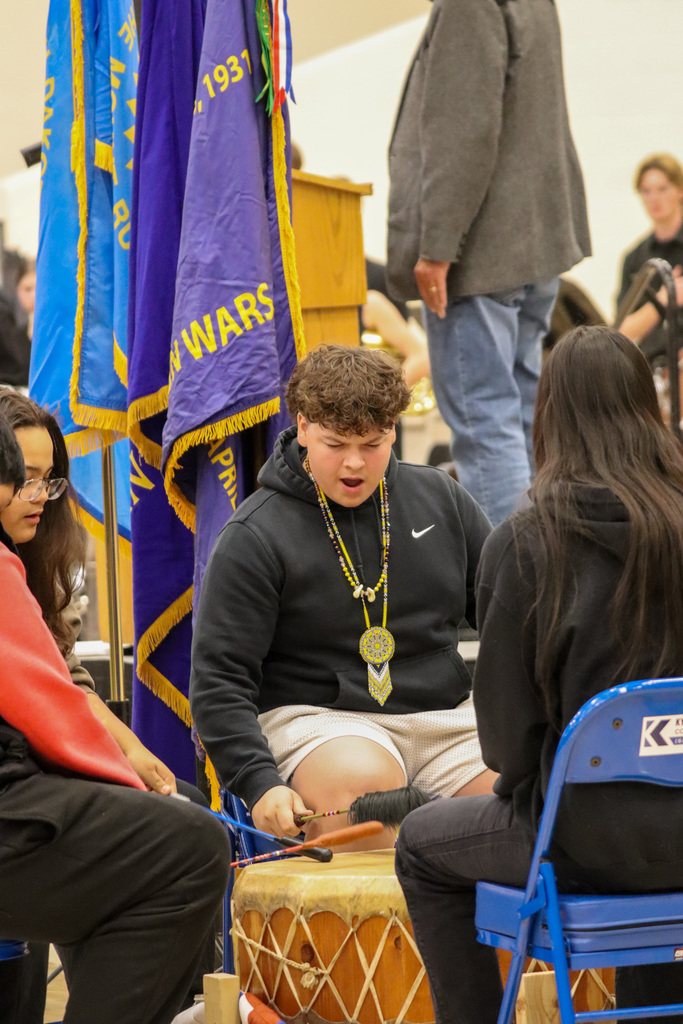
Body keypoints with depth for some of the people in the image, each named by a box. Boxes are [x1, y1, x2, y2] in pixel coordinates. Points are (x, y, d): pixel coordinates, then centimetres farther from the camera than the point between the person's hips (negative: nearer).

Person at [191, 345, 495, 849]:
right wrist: (260, 782, -21)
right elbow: (219, 679, -6)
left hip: (447, 712, 4)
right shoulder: (256, 537, -4)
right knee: (361, 779, -38)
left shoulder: (441, 498, 11)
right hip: (316, 714, -4)